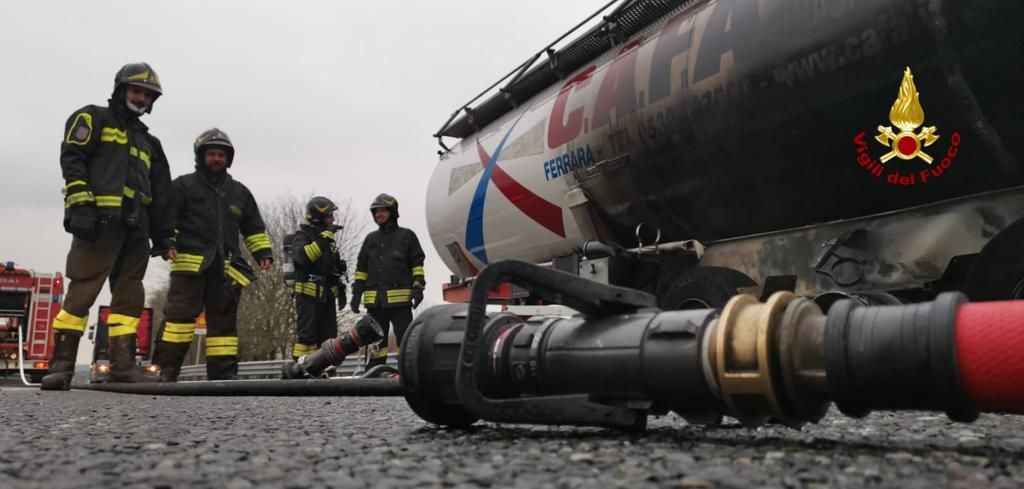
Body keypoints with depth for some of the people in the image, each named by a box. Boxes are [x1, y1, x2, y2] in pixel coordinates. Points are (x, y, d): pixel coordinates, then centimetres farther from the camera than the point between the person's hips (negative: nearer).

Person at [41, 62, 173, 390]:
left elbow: (160, 193, 24)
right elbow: (72, 158, -4)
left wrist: (163, 235, 15)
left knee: (130, 294, 2)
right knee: (83, 289, -13)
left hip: (136, 227, 7)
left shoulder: (148, 142, 28)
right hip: (100, 219, -7)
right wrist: (80, 203, -18)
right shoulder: (93, 118, 12)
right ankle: (61, 363, -12)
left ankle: (123, 363, 4)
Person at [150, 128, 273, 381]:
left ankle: (223, 370, 6)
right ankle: (167, 369, -7)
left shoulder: (239, 192, 20)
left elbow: (254, 228, 22)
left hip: (224, 268, 4)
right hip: (189, 263, -4)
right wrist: (166, 244, -14)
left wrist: (263, 252, 9)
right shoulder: (183, 186, 7)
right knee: (181, 313, -11)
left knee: (224, 318, 3)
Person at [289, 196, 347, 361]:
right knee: (306, 335, -10)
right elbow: (303, 256, -29)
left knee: (328, 336, 8)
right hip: (309, 293, -8)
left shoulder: (329, 238, 18)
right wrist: (324, 238, -28)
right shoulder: (303, 235, -7)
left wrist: (341, 289, 20)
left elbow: (336, 267, 25)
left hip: (327, 296, 8)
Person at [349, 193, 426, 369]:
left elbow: (417, 264, 2)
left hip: (400, 299, -5)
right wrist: (356, 293, 10)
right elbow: (361, 268, 18)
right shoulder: (370, 239, 18)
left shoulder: (406, 236, 5)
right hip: (375, 301, 5)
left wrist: (418, 287, -9)